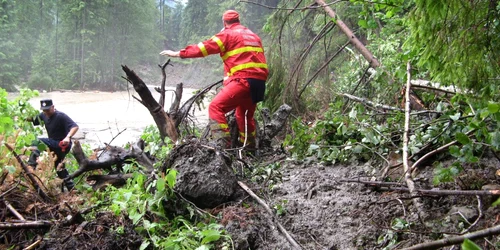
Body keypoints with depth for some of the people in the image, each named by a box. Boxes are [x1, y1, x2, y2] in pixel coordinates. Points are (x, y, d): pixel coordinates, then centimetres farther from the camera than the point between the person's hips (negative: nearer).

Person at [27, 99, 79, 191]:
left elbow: (75, 126, -28)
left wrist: (68, 137, -43)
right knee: (59, 168, 19)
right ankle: (72, 188, 30)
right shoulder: (43, 115, 6)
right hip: (56, 145, 9)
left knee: (37, 143, -26)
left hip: (63, 144, -9)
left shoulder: (61, 116, -17)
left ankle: (30, 167, -31)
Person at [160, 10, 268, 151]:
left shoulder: (227, 34, 3)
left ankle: (223, 144, -21)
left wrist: (178, 54, 6)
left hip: (243, 80, -8)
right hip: (259, 81, 8)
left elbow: (206, 47, 0)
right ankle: (249, 147, 31)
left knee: (216, 107, -9)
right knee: (245, 114, 24)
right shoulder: (252, 35, 25)